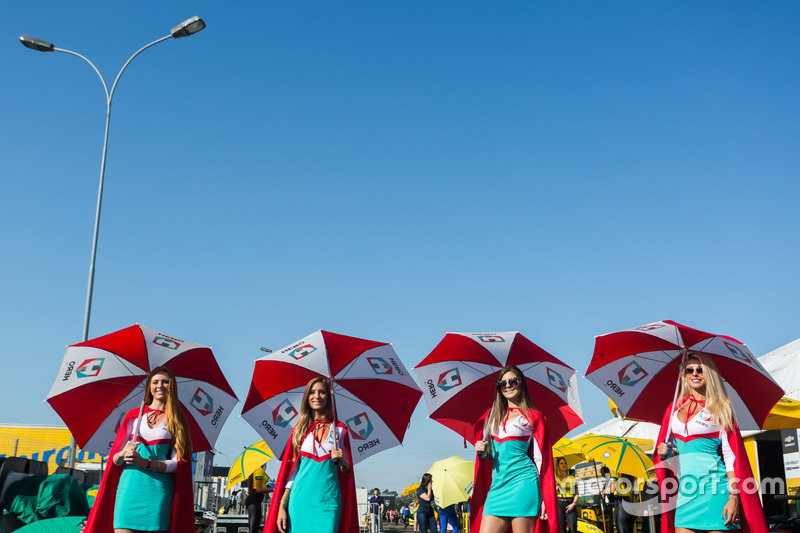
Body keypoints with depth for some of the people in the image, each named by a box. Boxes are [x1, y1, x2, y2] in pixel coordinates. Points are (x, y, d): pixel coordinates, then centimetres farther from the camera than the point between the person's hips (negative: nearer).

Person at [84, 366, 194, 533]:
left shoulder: (176, 420, 9)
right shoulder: (134, 415, 14)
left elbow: (177, 463, 1)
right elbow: (115, 459, 12)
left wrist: (146, 463, -13)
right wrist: (123, 454, -11)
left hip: (158, 488, -1)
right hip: (129, 486, 1)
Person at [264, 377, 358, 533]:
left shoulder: (340, 430, 6)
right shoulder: (299, 430, 7)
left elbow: (347, 470, 13)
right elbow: (291, 471, 7)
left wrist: (341, 461, -10)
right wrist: (282, 506, 0)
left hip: (328, 502, -1)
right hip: (301, 500, 1)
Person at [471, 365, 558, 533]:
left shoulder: (533, 416, 6)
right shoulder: (492, 415, 19)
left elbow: (541, 458, 3)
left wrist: (544, 497, -3)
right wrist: (481, 450, 1)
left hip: (522, 481, -5)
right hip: (497, 484, 5)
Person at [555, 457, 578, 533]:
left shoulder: (572, 478, 15)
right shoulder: (555, 478, 10)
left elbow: (576, 494, 12)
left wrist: (573, 504, -4)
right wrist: (556, 488, -10)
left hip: (570, 505, 1)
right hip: (559, 504, -1)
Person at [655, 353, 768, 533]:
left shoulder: (719, 409, 3)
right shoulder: (675, 408, 14)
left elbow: (731, 455, -3)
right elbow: (665, 443, 23)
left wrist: (733, 496, -11)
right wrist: (662, 450, -1)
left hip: (713, 485, -4)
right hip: (684, 488, 4)